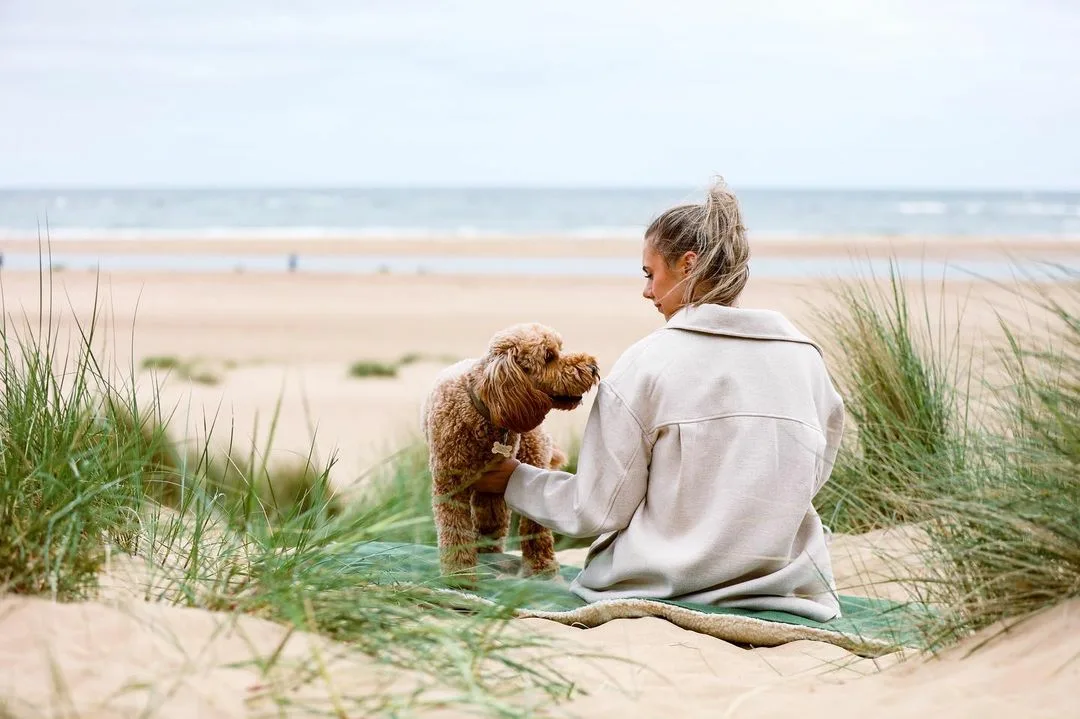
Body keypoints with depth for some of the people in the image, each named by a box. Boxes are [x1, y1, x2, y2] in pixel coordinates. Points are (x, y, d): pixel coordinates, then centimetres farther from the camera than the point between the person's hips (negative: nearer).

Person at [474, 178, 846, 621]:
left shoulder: (647, 363, -11)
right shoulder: (806, 357, 0)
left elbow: (599, 510, -7)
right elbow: (813, 475, 12)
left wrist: (514, 480, 9)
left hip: (660, 585, -2)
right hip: (786, 583, 3)